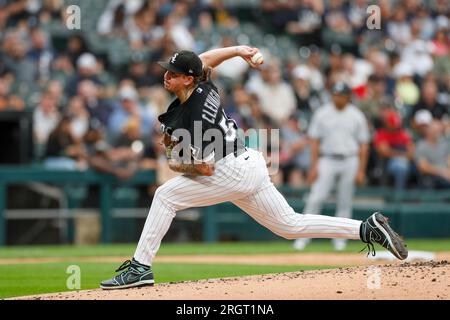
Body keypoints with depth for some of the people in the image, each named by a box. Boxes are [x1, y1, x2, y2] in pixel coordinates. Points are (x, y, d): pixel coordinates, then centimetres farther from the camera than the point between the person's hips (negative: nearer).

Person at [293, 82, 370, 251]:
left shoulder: (357, 116, 4)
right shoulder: (322, 114, 3)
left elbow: (363, 145, 5)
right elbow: (315, 141, 3)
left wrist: (361, 170, -2)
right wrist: (314, 167, -5)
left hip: (349, 161, 1)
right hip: (327, 160, -1)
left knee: (345, 202, 4)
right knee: (316, 198, -11)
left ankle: (340, 238, 12)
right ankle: (303, 236, -10)